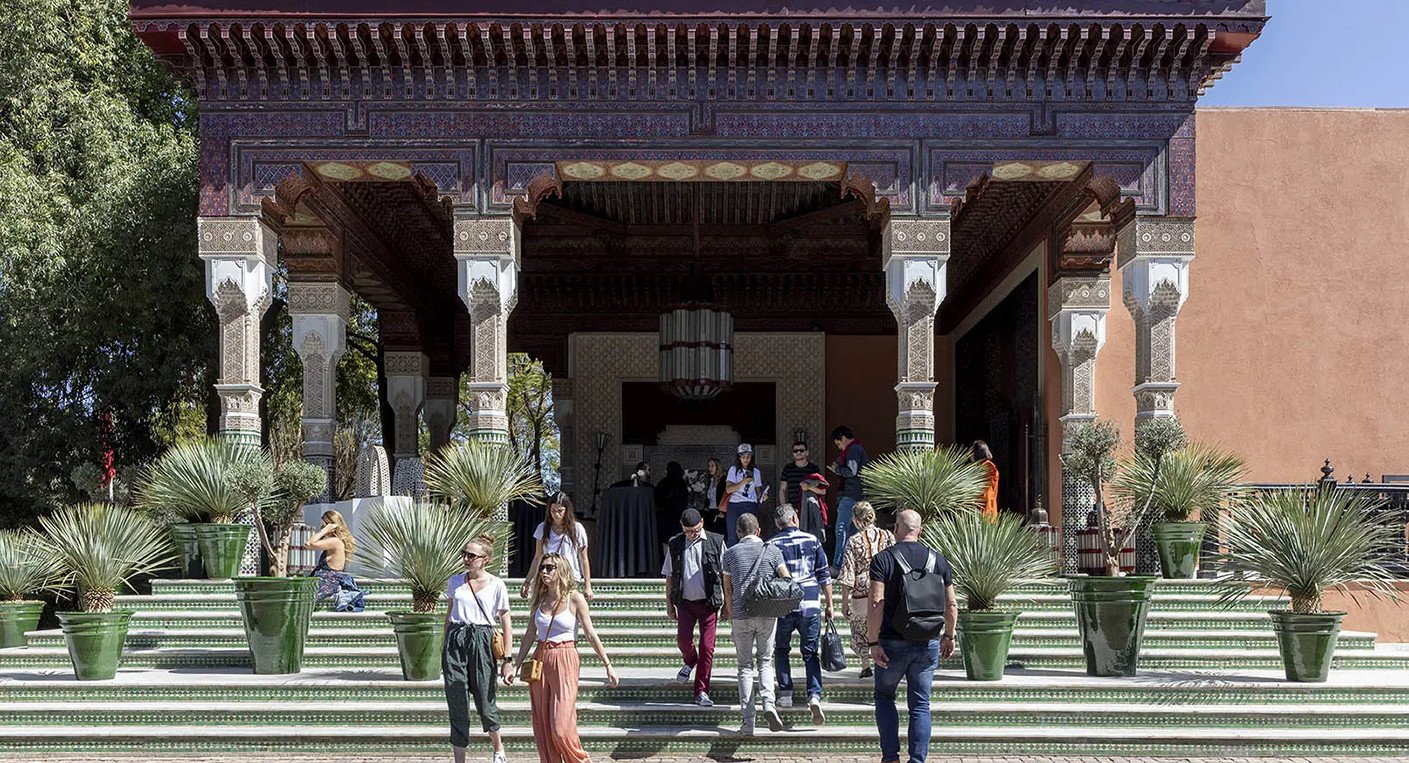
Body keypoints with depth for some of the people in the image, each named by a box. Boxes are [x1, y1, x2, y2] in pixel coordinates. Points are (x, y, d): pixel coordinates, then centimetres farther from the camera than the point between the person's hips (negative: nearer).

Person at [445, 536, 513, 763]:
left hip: (482, 641, -3)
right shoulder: (455, 581, 9)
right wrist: (445, 649, 16)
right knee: (457, 704, 1)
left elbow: (506, 624, 0)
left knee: (484, 700, 3)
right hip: (455, 641, 3)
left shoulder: (496, 585, -2)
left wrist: (507, 659, -3)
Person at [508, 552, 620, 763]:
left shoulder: (574, 598, -4)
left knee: (561, 728, -9)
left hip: (565, 660, -5)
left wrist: (608, 665, -7)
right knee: (542, 727, 5)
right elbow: (530, 635, 15)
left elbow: (591, 634, -4)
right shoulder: (540, 599, 9)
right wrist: (516, 667, 13)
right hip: (540, 660, 5)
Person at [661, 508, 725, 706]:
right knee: (683, 637, -14)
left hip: (708, 602, -1)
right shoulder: (675, 545, 7)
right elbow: (669, 577, 14)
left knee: (707, 646, -5)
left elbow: (725, 575, 6)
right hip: (685, 602, 2)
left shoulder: (716, 543, 0)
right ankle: (690, 662, 22)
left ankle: (701, 692, 4)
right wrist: (669, 603, 10)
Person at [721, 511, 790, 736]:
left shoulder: (730, 553, 5)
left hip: (741, 616, 0)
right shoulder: (771, 550, 4)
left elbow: (727, 587, 9)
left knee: (745, 666, 7)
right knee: (765, 661, 15)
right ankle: (768, 703, -11)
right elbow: (787, 580, 0)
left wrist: (730, 612, 23)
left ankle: (748, 722, 2)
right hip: (768, 614, 0)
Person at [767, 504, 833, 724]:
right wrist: (829, 604, 11)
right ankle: (815, 695, -10)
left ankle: (785, 693, 13)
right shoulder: (812, 541, 2)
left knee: (781, 650, 19)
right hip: (811, 605, 1)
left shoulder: (771, 545, -1)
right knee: (811, 653, 6)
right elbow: (824, 575, 4)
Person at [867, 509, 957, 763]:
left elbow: (876, 604, -15)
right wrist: (949, 636, 18)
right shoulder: (938, 560, 3)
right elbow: (951, 604, 5)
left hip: (893, 643, -2)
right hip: (928, 644, 2)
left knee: (884, 697, 16)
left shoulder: (883, 559, -8)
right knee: (920, 705, 9)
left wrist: (873, 642, -12)